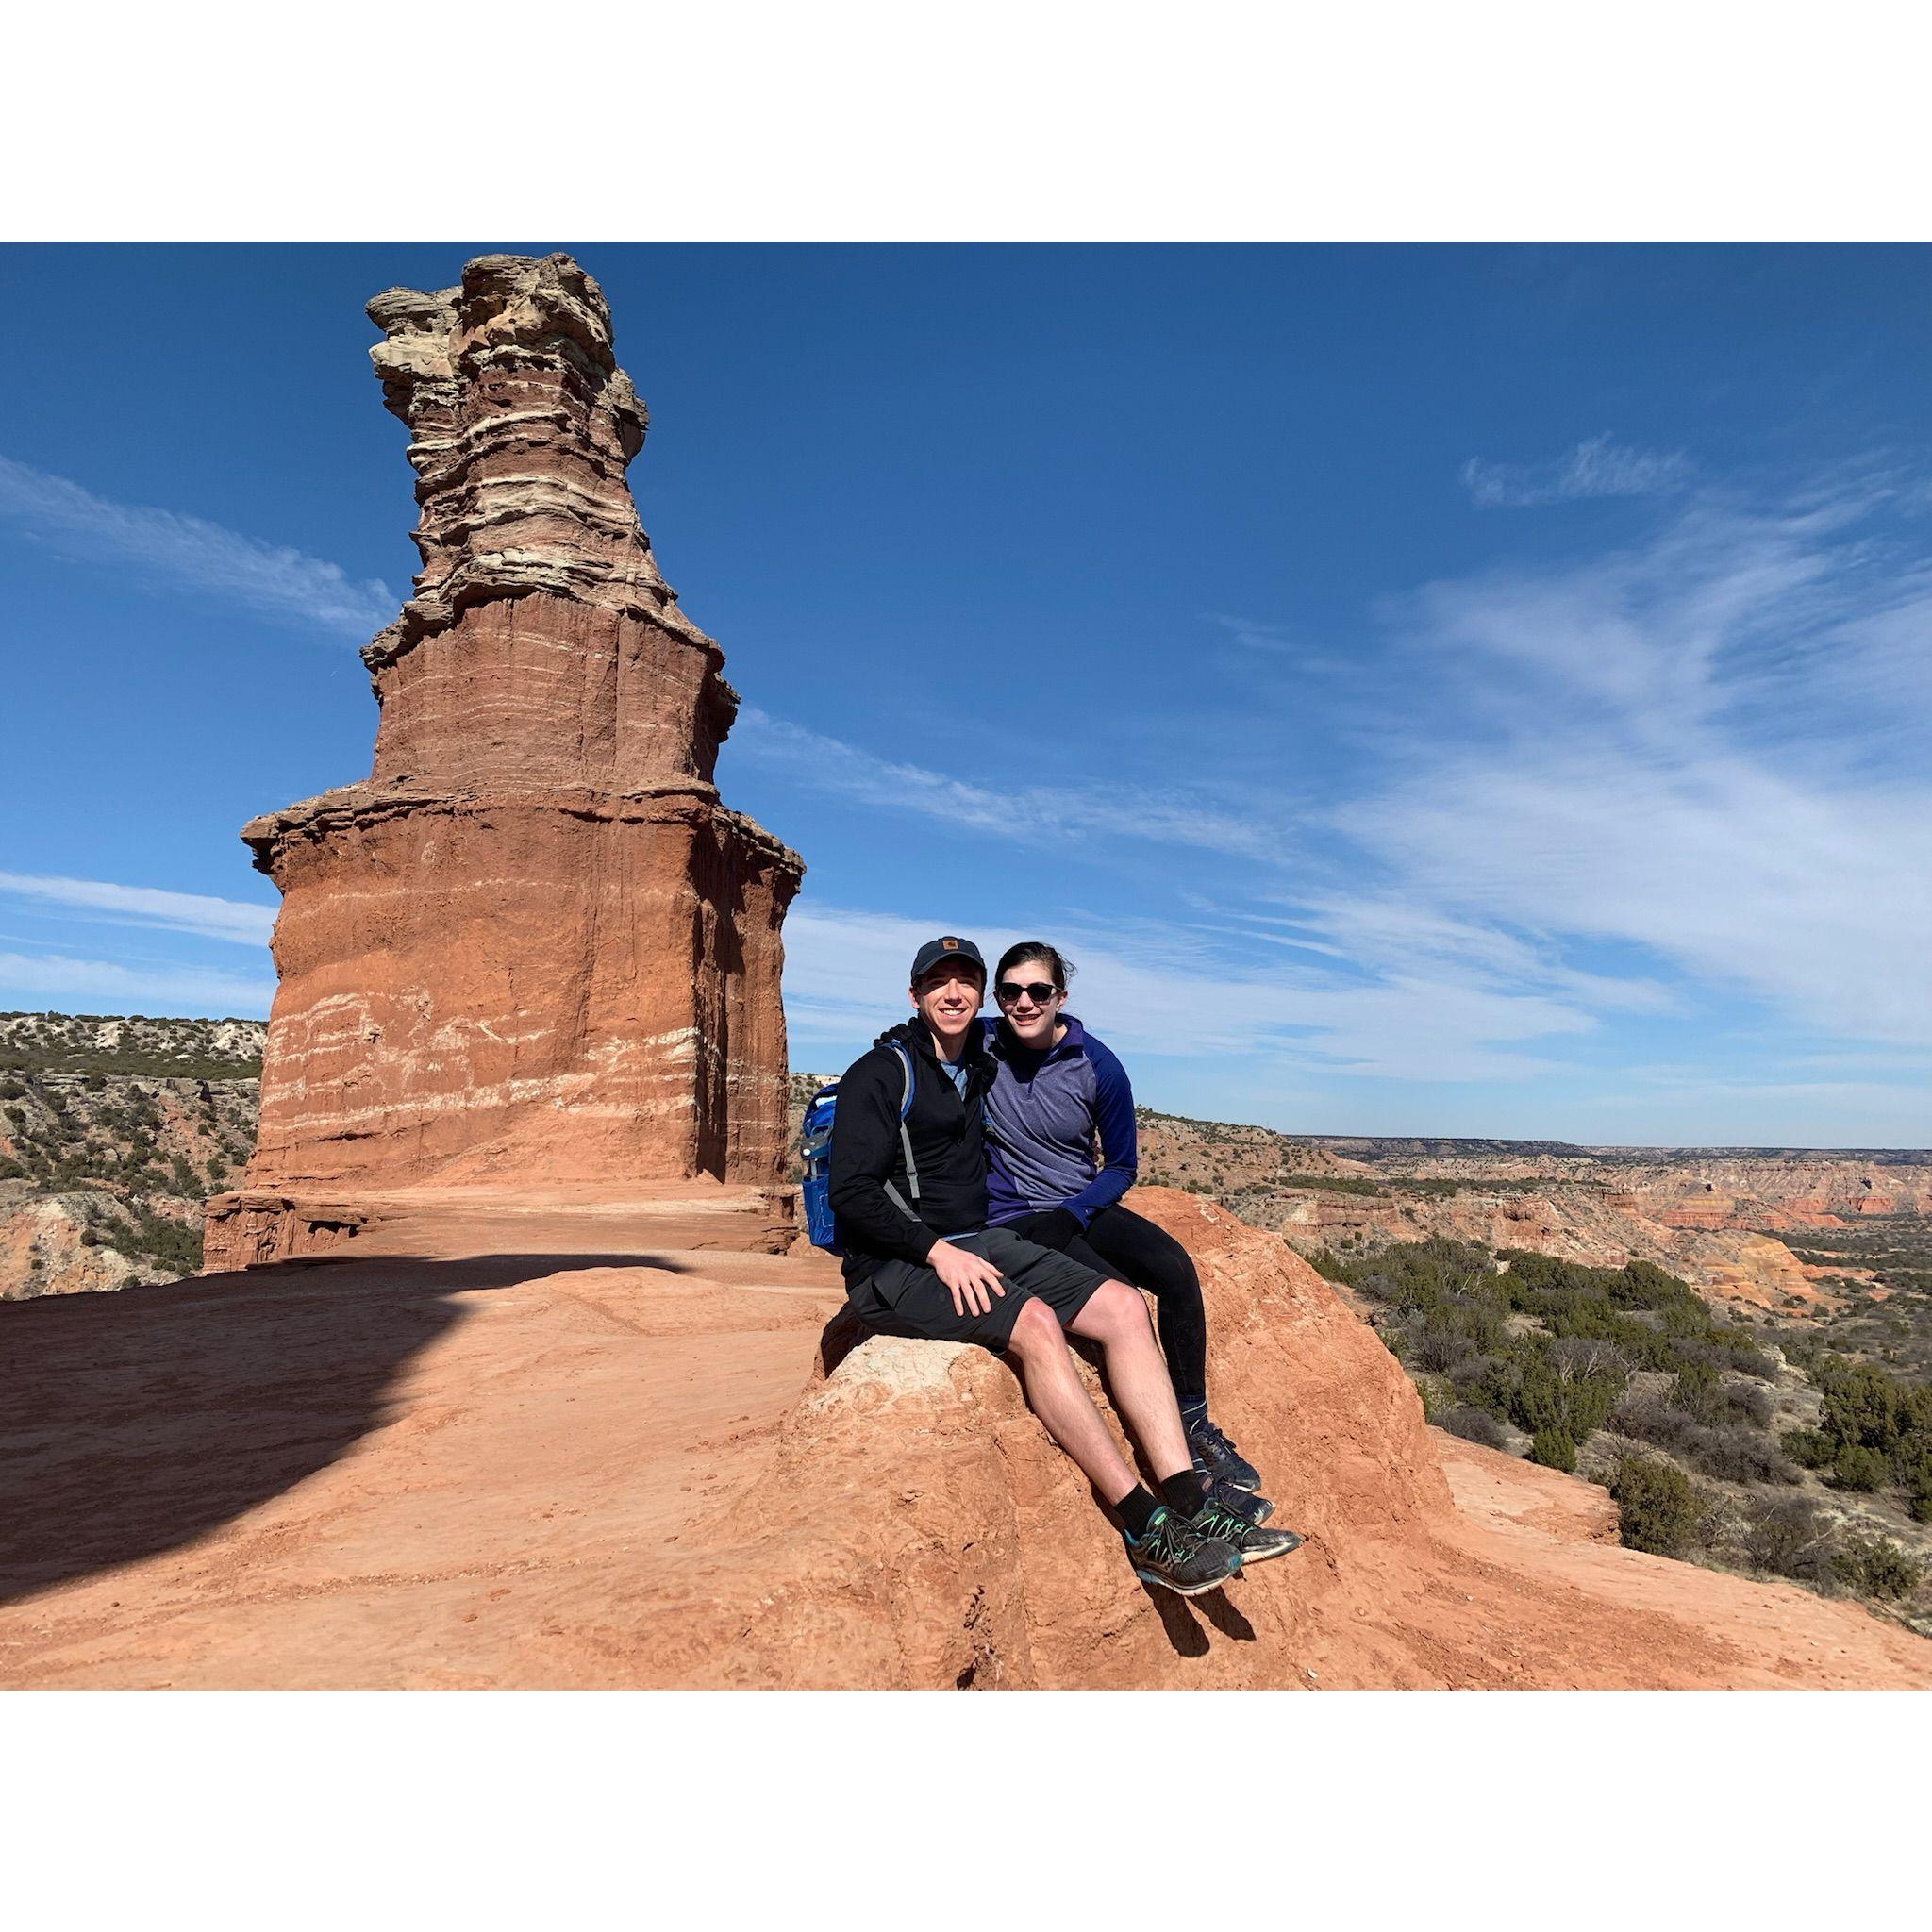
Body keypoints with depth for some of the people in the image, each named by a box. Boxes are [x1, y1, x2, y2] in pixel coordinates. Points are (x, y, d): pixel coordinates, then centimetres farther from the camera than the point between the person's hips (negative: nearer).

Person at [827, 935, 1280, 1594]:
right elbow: (851, 1193, -14)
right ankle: (1144, 1528, -27)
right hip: (896, 1267, -7)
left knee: (1124, 1306, -12)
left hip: (979, 1245, 7)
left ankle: (1188, 1500, -19)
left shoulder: (981, 1068, 17)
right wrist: (938, 1251, -21)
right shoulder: (879, 1074, -5)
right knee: (1035, 1325, -32)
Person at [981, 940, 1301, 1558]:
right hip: (1013, 1220, -3)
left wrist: (1072, 1214, -13)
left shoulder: (1098, 1066, -5)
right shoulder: (981, 1044, -8)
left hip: (1084, 1208, 3)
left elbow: (1122, 1165, 4)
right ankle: (1188, 1473, -18)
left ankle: (1195, 1423, -7)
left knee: (1174, 1268, -25)